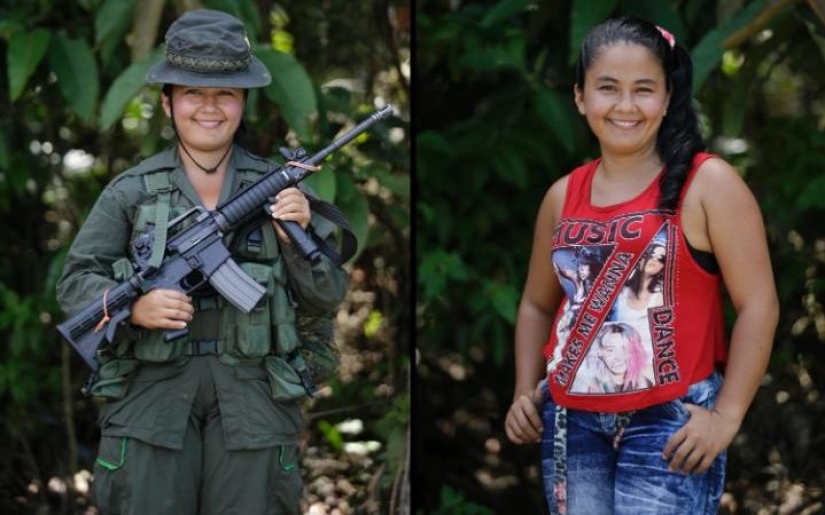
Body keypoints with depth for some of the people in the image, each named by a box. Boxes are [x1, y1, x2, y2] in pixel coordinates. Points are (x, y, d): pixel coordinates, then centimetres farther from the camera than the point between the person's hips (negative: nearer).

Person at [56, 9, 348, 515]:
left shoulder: (280, 188, 6)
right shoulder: (130, 192, 4)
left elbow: (326, 298, 7)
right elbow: (75, 282, 5)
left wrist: (299, 237, -11)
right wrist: (131, 306, -14)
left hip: (253, 402, 1)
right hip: (152, 396, -1)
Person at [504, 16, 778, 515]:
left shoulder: (708, 183, -5)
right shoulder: (563, 196, 10)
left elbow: (758, 306, -8)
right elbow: (537, 305, 22)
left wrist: (727, 415, -13)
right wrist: (526, 393, 9)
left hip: (670, 422, -5)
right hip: (573, 422, 5)